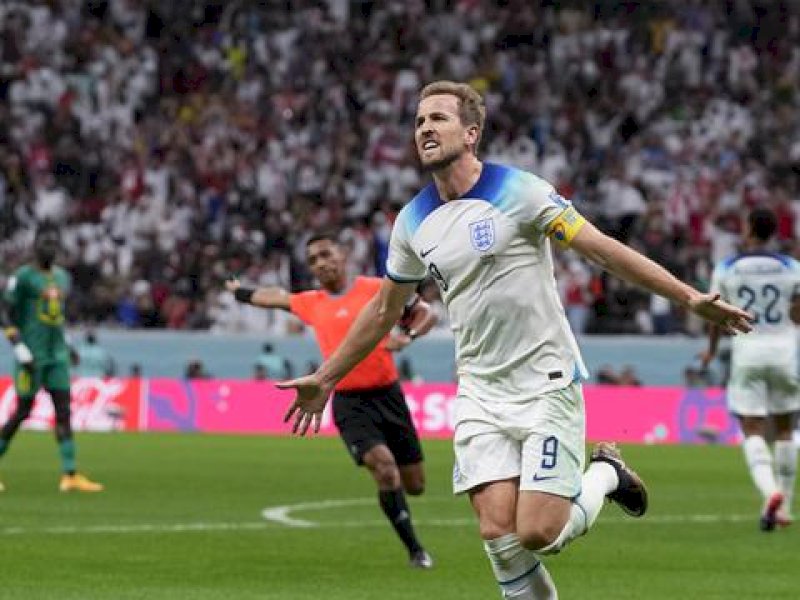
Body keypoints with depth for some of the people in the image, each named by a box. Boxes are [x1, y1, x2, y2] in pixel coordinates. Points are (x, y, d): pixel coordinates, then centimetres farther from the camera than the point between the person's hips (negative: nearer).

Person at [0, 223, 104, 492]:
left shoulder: (62, 277, 14)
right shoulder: (22, 277, -7)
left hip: (57, 355, 6)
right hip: (31, 356, -6)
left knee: (64, 411, -4)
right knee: (23, 411, -1)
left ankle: (70, 474, -9)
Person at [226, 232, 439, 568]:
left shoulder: (377, 289, 1)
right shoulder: (312, 304, 10)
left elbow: (426, 314, 3)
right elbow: (277, 297, 30)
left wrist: (407, 337, -16)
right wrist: (240, 292, 44)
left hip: (387, 394, 0)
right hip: (349, 402, 0)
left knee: (414, 485, 2)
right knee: (384, 465, -23)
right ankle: (415, 550, -13)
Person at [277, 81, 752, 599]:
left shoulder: (517, 191, -11)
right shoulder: (413, 222, 6)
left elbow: (603, 248, -11)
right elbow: (384, 311, 20)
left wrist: (690, 298, -17)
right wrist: (325, 379, 24)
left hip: (547, 385, -5)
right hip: (480, 396, 5)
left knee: (536, 533, -12)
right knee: (498, 533, -8)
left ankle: (605, 474, 18)